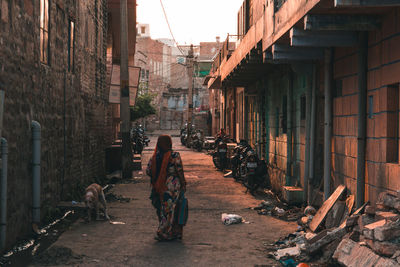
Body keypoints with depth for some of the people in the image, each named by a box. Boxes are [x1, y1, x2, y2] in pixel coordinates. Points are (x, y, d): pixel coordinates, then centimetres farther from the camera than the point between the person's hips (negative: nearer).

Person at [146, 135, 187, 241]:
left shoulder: (154, 157, 0)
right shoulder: (174, 156, -12)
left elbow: (148, 171, 2)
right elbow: (180, 171, -11)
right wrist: (183, 184, -2)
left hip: (158, 187, 5)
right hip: (172, 187, -4)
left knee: (161, 209, 16)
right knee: (170, 209, 4)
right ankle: (164, 233, 5)